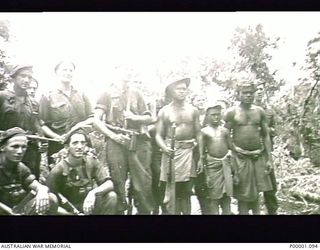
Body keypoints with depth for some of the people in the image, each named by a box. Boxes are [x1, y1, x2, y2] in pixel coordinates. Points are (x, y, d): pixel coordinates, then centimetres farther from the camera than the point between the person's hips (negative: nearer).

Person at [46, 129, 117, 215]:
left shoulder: (92, 161, -6)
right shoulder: (58, 170, -16)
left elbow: (109, 184, -13)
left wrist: (93, 193, -32)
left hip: (90, 205, 2)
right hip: (69, 209, -2)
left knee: (111, 196, -22)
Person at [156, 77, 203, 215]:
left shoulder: (193, 110, 9)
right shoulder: (164, 111, 4)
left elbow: (198, 134, 10)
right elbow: (158, 135, 3)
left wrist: (201, 157, 5)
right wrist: (164, 148, -18)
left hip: (188, 151, 2)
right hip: (171, 151, -1)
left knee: (186, 192, 6)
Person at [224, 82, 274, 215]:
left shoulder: (260, 111, 7)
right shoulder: (231, 112, -3)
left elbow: (266, 135, 9)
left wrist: (269, 158, 4)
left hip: (258, 156, 3)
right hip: (240, 157, -3)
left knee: (256, 192, 12)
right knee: (243, 194, 4)